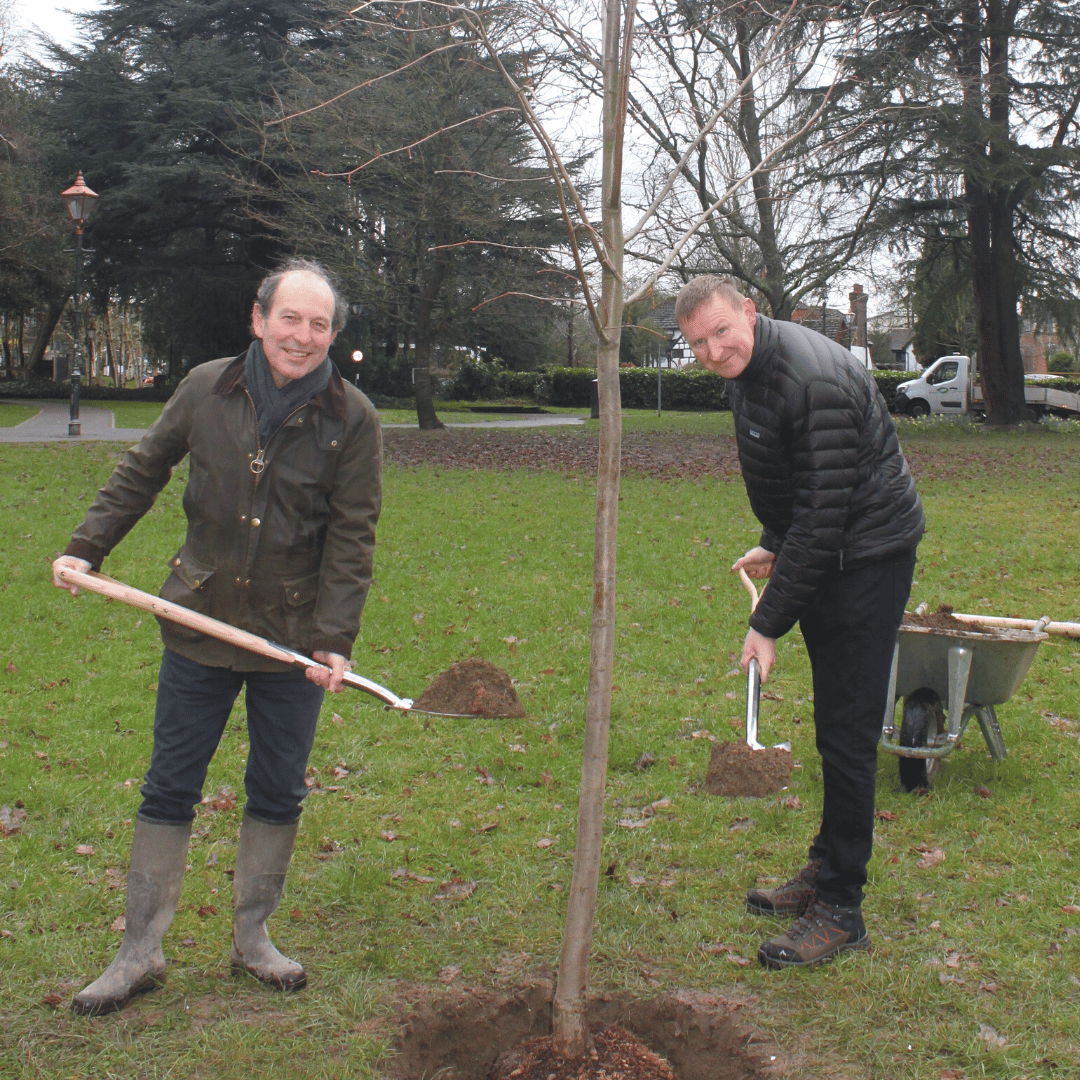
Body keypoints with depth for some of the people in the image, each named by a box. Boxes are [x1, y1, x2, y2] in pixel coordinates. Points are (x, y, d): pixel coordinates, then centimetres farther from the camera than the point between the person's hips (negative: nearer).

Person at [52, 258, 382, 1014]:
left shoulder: (353, 418, -8)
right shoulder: (206, 390, -3)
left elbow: (352, 539, -7)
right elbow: (141, 474, 12)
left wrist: (335, 638, -14)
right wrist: (87, 548, 5)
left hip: (293, 638, -1)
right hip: (200, 625, 1)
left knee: (278, 793, 11)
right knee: (170, 789, 8)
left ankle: (253, 936, 30)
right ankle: (141, 952, 21)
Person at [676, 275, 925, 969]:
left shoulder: (814, 381, -26)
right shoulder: (752, 368, 6)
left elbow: (824, 515, -27)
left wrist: (771, 622, -25)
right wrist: (774, 545, 25)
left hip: (867, 559, -10)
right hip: (824, 555, 10)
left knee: (847, 731, -7)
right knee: (834, 725, 17)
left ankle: (842, 910, 2)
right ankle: (827, 870, 30)